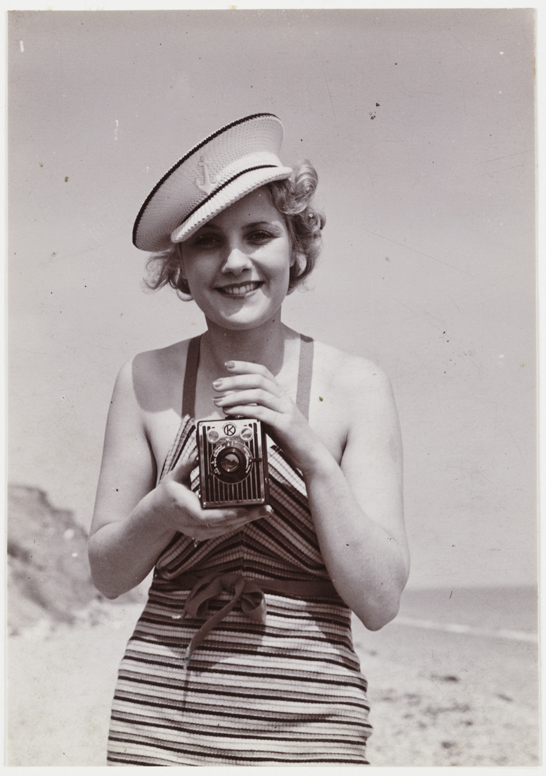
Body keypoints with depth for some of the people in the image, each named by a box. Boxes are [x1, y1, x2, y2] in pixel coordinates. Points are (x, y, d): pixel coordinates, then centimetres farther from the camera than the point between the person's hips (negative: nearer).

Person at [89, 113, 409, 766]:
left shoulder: (356, 386, -5)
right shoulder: (147, 381, -2)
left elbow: (380, 602, -8)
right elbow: (106, 574, 3)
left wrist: (313, 456, -18)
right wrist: (161, 511, -17)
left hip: (306, 722, -1)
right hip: (158, 715, 1)